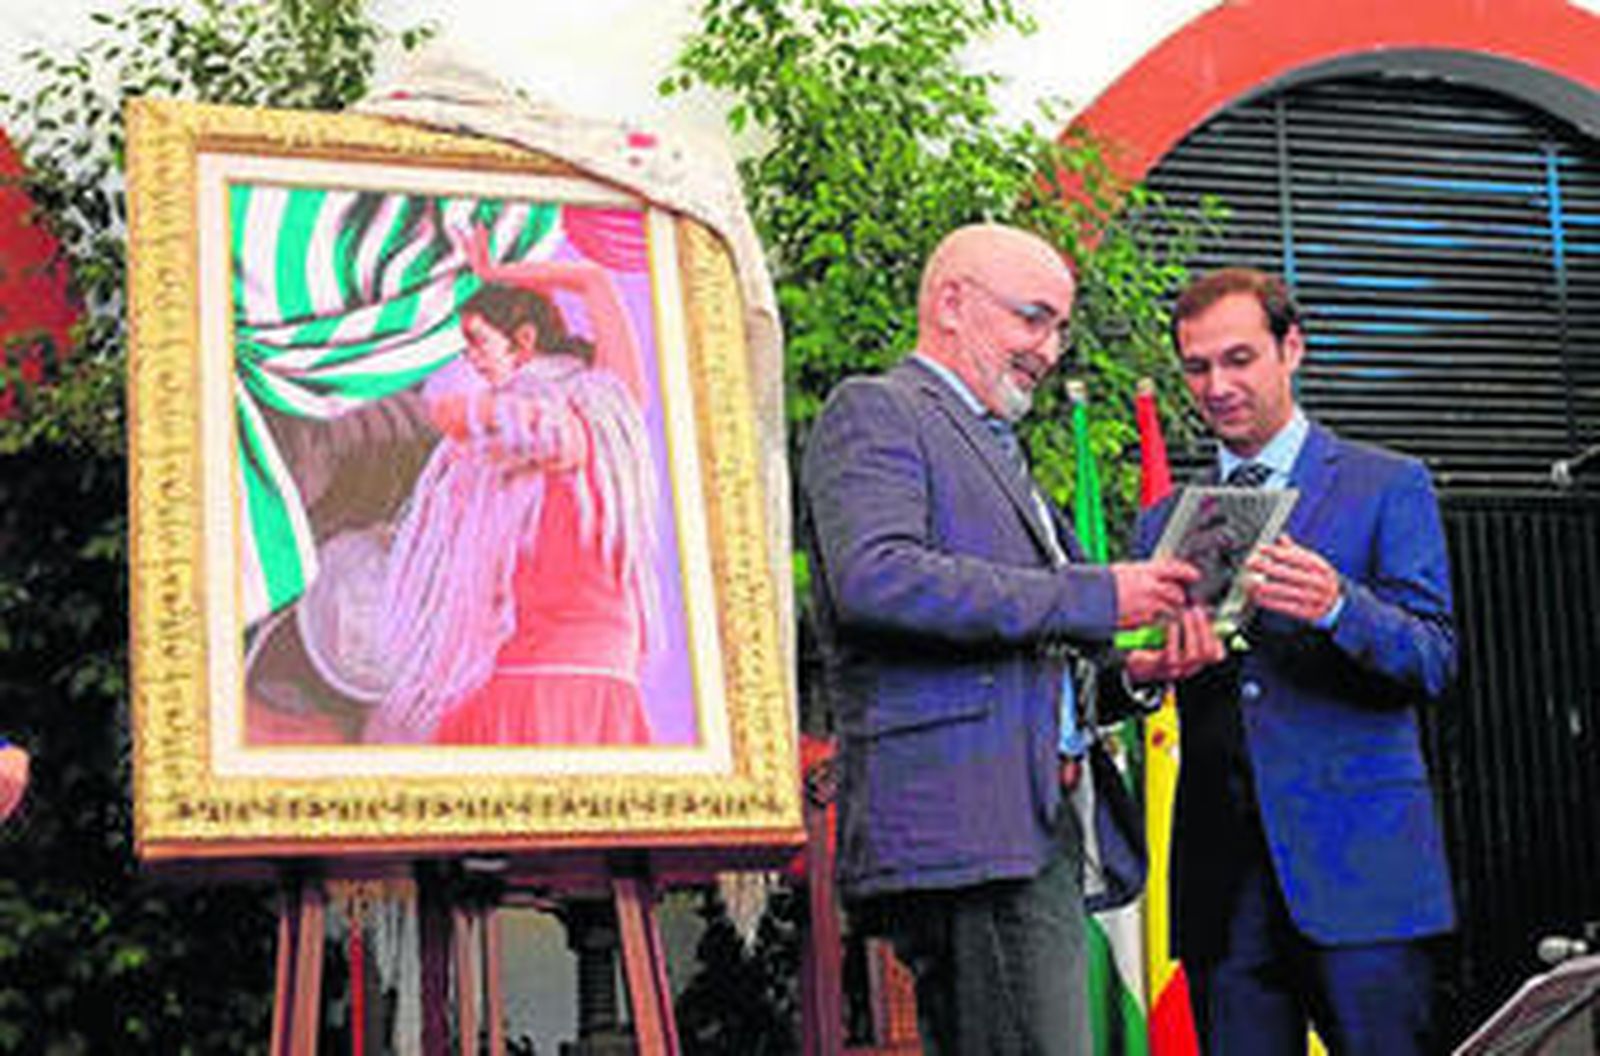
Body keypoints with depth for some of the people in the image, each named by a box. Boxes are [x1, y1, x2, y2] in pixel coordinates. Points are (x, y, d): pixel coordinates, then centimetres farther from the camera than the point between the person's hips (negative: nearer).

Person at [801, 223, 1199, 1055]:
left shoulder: (996, 450, 28)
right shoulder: (873, 411, 0)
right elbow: (874, 579, -19)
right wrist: (1091, 598, -16)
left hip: (1036, 828, 9)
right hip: (959, 826, -9)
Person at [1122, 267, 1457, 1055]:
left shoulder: (1388, 488, 6)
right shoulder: (1167, 519, 18)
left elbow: (1434, 661, -3)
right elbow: (1138, 665, 11)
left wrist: (1337, 606, -23)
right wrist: (1143, 670, -14)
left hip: (1359, 864, -3)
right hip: (1222, 870, 3)